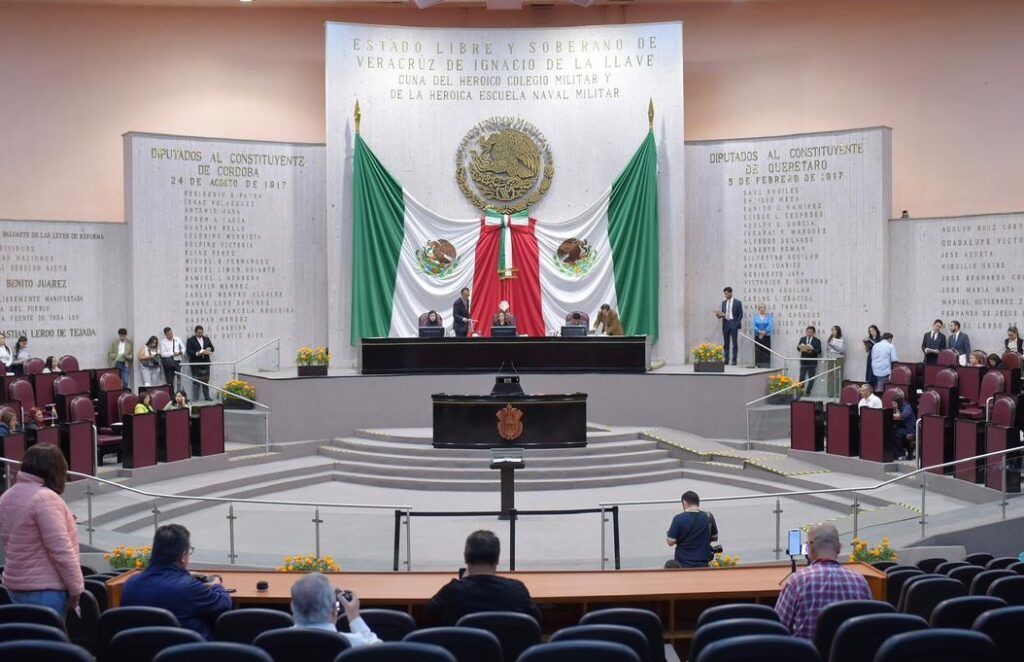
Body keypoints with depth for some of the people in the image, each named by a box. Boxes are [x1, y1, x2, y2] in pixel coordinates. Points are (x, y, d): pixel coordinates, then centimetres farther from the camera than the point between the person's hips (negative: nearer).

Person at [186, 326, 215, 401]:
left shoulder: (206, 339, 14)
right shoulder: (190, 340, -1)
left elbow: (212, 348, 11)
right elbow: (188, 350, -10)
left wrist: (209, 349, -12)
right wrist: (197, 353, -23)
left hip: (205, 363, 5)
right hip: (195, 364, -5)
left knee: (206, 381, 10)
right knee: (196, 382, -4)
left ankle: (207, 397, 18)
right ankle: (195, 399, -2)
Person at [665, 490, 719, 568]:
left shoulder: (679, 518, -11)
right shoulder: (708, 517, -1)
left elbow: (670, 542, -9)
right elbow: (715, 537, 12)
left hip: (683, 564, -3)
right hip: (703, 564, 3)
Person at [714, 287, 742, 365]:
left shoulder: (737, 302, 0)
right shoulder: (724, 303, 14)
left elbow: (740, 314, 0)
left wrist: (737, 323, -11)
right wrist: (719, 315, -6)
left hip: (733, 323, -4)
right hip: (725, 323, 4)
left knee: (734, 343, -2)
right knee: (726, 343, 4)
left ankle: (734, 360, 0)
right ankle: (726, 359, 7)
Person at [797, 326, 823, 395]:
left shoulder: (817, 341, 2)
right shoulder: (802, 339, 10)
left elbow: (819, 351, -7)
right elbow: (798, 348, 6)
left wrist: (812, 350, -24)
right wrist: (800, 347, -18)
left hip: (812, 363, -1)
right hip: (803, 361, 1)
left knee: (811, 378, 4)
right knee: (801, 378, -4)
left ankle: (808, 392, 11)